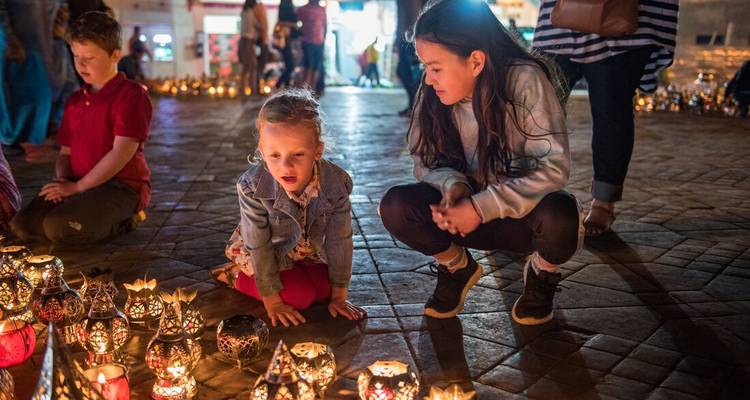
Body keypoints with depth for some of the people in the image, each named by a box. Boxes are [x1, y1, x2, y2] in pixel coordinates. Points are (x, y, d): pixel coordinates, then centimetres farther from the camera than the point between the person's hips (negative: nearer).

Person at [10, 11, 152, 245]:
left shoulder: (131, 95, -8)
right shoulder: (74, 101, 18)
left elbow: (122, 152, -16)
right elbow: (65, 152, 18)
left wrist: (78, 186, -14)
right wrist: (62, 180, -5)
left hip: (122, 185, -8)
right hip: (76, 185, 8)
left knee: (58, 228, -29)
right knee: (22, 225, -11)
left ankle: (122, 221, -4)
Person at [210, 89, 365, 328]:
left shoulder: (336, 183, -30)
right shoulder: (253, 187, -35)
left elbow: (339, 241, -19)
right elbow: (259, 247, -25)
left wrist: (338, 296, -12)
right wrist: (271, 301, -19)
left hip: (309, 248, 3)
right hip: (270, 251, -3)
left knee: (324, 291, -8)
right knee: (301, 296, -15)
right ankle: (235, 275, 5)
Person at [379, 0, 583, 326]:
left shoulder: (526, 81, -22)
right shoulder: (433, 94, -10)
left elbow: (554, 167, -24)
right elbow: (424, 161, -2)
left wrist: (482, 207, -32)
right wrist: (452, 185, -26)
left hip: (525, 212, -3)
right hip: (467, 211, 3)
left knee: (559, 219, -37)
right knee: (396, 206, -22)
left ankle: (542, 275, 2)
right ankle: (458, 268, 8)